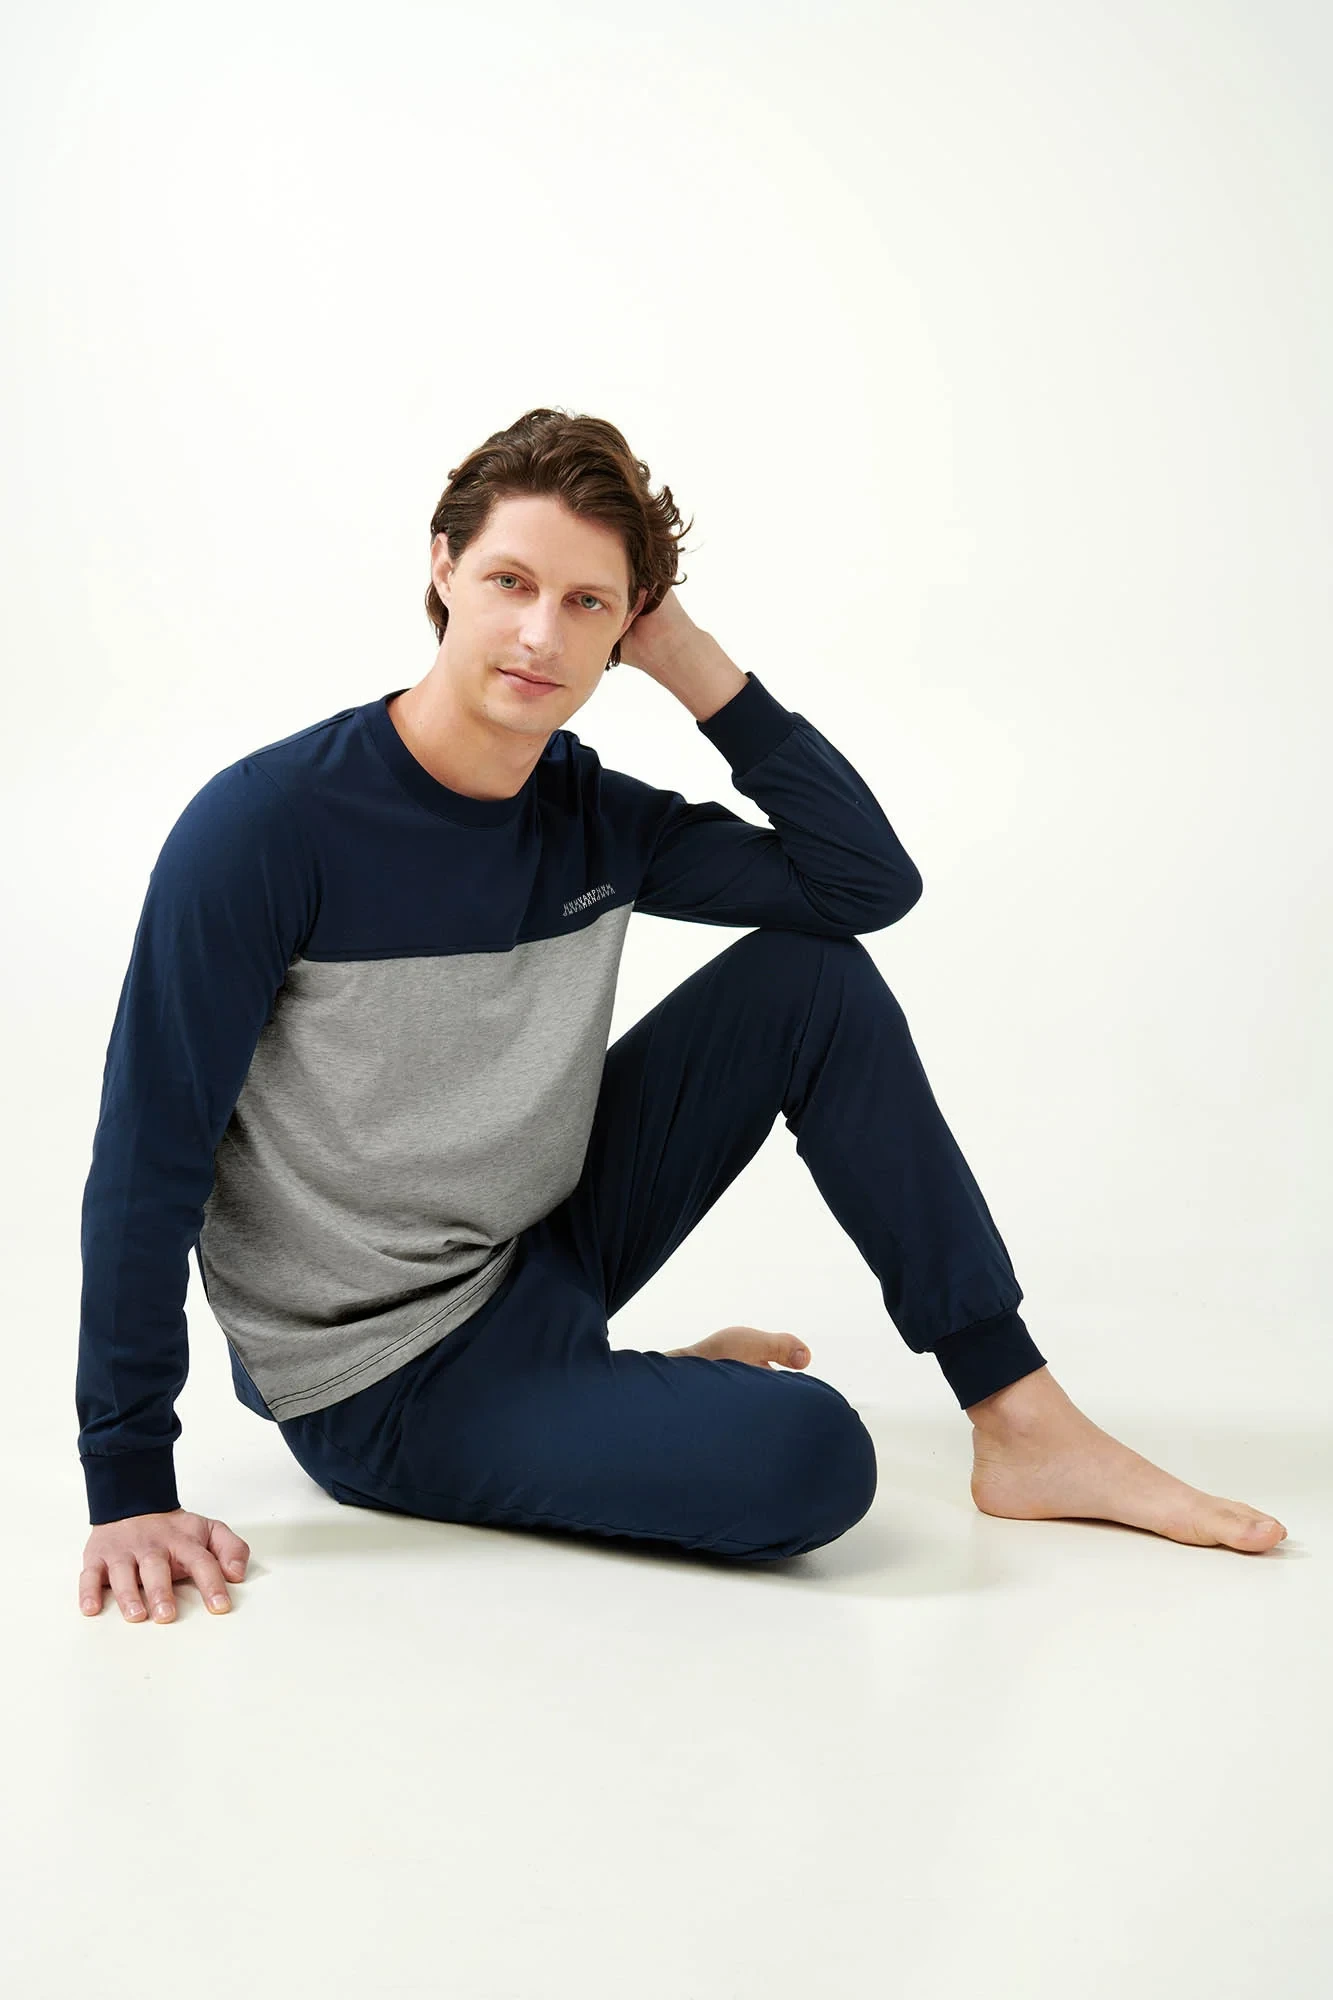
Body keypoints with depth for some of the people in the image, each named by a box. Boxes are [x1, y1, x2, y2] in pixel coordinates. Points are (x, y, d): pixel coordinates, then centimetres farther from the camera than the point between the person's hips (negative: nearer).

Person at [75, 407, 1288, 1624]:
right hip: (383, 1384, -7)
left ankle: (1025, 1427, 2)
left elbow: (871, 881, -2)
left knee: (814, 979, -4)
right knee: (810, 1458, -28)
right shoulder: (268, 827, -21)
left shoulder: (592, 819, -2)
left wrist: (697, 665, -9)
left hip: (545, 1251, 7)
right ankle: (671, 1395, 9)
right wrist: (130, 1488, -22)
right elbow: (149, 1158, -19)